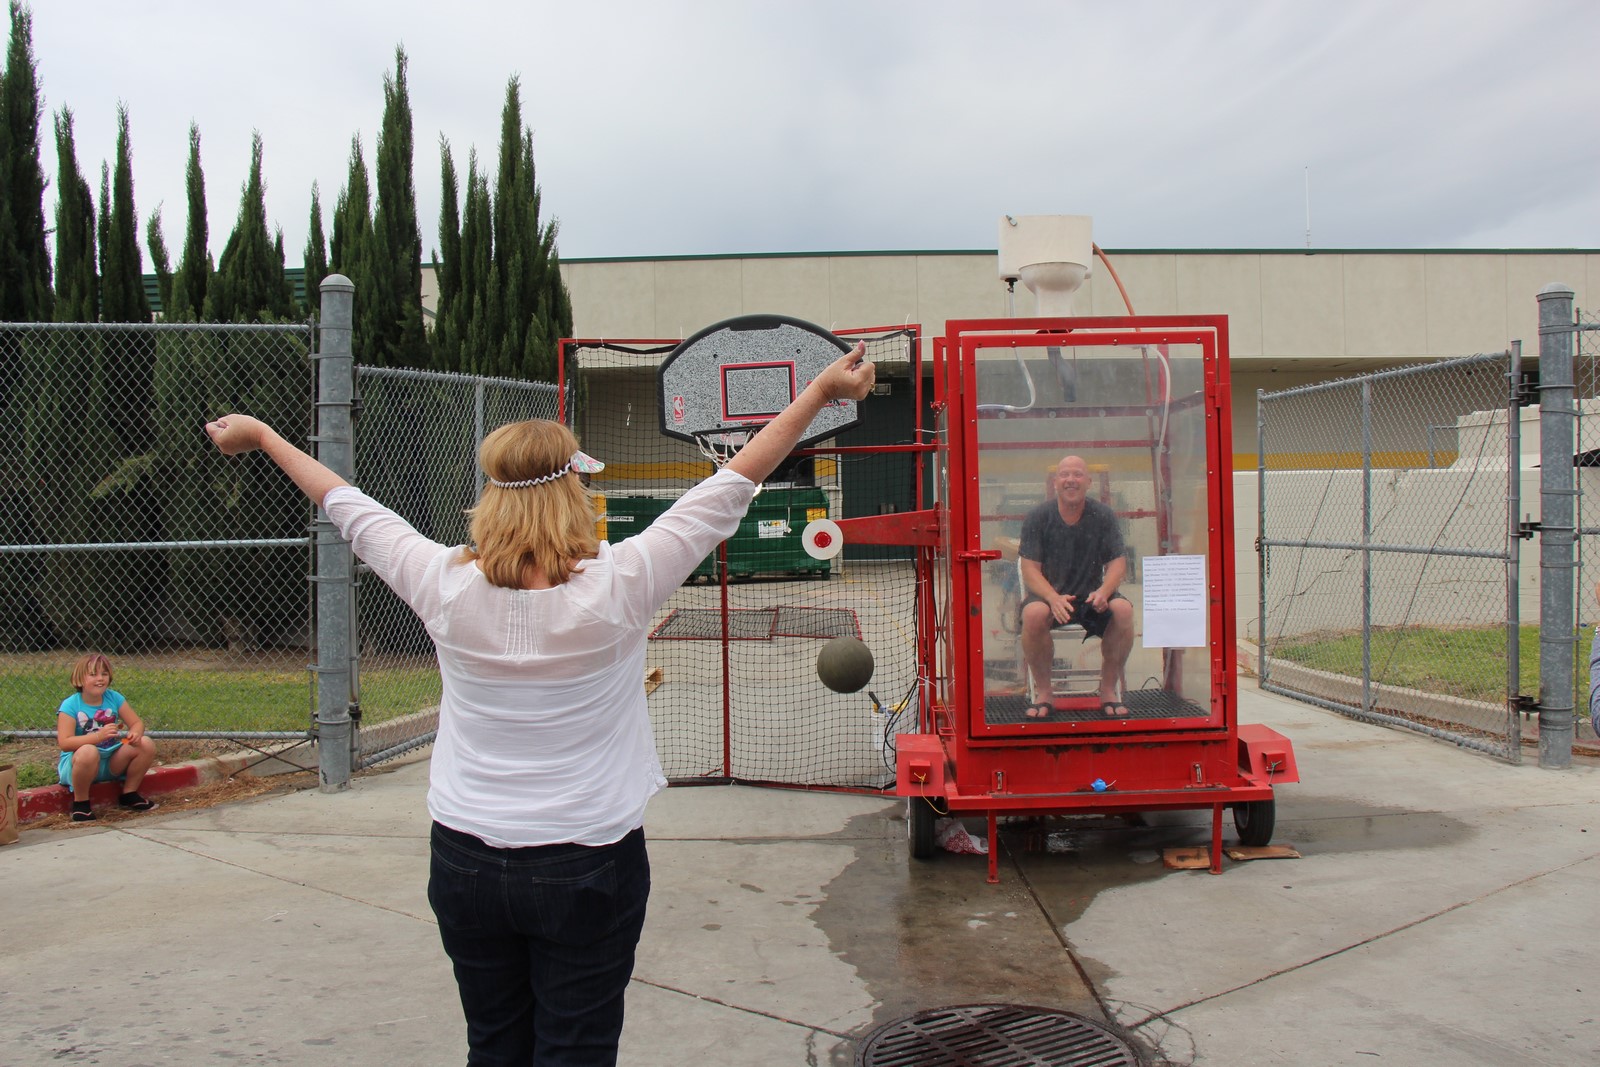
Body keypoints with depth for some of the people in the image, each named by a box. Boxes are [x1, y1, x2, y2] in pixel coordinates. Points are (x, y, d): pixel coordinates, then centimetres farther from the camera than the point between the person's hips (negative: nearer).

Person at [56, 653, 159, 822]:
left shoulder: (114, 698, 0)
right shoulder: (70, 706, -13)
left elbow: (137, 723, 3)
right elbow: (64, 743, -22)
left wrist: (135, 734, -22)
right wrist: (98, 736, -35)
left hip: (111, 763, 5)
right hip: (76, 764, -5)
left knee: (147, 744, -14)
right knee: (88, 752, -39)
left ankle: (129, 795, 5)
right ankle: (80, 803, -15)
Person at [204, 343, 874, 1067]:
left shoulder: (447, 586, -9)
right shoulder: (617, 586, -16)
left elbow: (349, 509, 6)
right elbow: (730, 489, -10)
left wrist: (260, 435, 23)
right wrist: (822, 391, -2)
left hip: (465, 862, 3)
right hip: (590, 864, -3)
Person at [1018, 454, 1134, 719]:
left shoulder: (1103, 516, 1)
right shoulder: (1038, 517, -4)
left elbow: (1118, 563, -1)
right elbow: (1030, 569, -9)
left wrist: (1103, 591, -23)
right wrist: (1054, 598, -28)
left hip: (1091, 595, 2)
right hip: (1050, 593, -1)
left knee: (1123, 609, -29)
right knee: (1033, 613, -35)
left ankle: (1109, 690, -10)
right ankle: (1043, 693, -15)